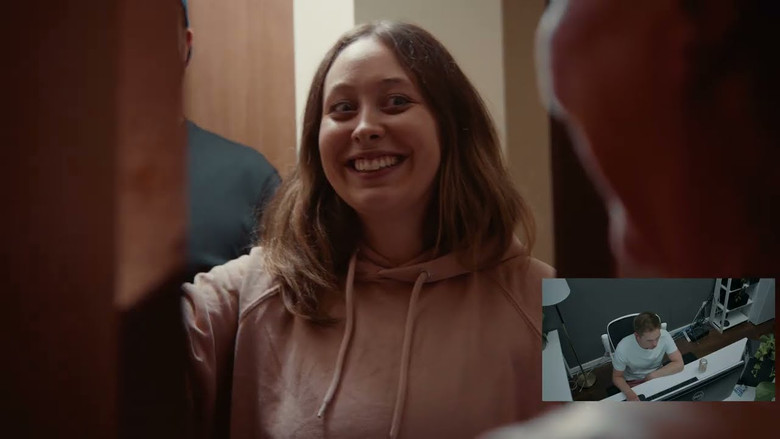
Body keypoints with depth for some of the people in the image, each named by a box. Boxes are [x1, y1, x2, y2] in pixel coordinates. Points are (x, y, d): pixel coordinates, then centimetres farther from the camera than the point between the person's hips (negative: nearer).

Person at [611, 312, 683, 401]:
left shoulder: (664, 336, -26)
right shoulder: (623, 349, -30)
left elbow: (679, 364, -18)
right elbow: (617, 377, -16)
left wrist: (652, 376, -23)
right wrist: (629, 392, -35)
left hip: (657, 377, 3)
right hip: (634, 382, -3)